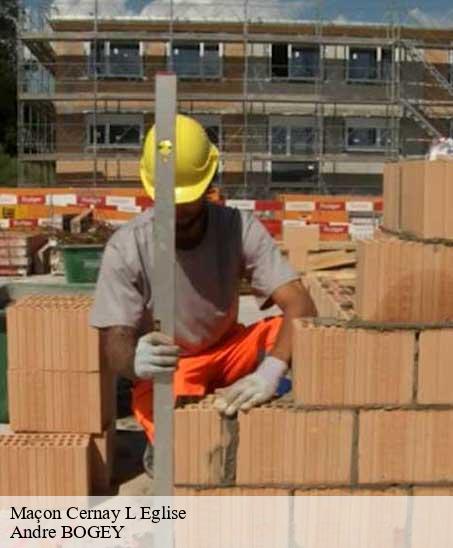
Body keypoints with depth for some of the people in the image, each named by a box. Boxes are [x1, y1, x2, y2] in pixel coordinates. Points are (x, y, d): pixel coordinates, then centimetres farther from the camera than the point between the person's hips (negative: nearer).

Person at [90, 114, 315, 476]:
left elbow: (300, 305, -24)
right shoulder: (126, 247, -21)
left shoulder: (240, 228, -18)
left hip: (228, 350, 2)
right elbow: (114, 342, -20)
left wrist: (269, 372, -43)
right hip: (165, 368, -2)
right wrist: (135, 361, -46)